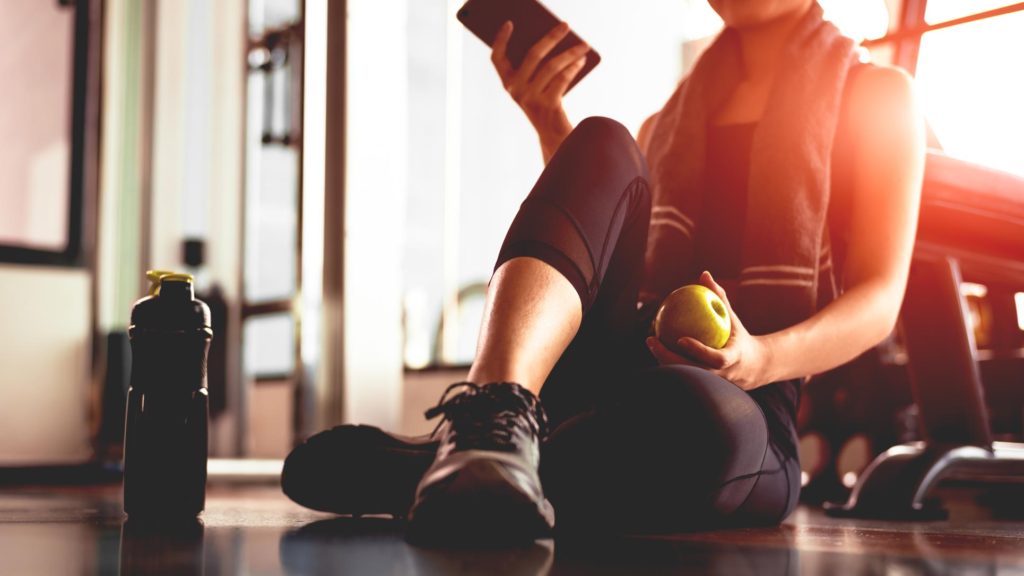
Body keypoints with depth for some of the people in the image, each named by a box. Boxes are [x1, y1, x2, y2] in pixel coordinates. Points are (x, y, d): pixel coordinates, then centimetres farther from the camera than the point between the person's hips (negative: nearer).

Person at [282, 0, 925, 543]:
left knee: (697, 414, -42)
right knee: (602, 148, -23)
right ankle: (502, 411, -46)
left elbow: (881, 299, 2)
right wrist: (549, 121, 10)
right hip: (607, 368, 4)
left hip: (749, 404, -3)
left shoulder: (874, 94, 16)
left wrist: (762, 358, -18)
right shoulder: (671, 119, 30)